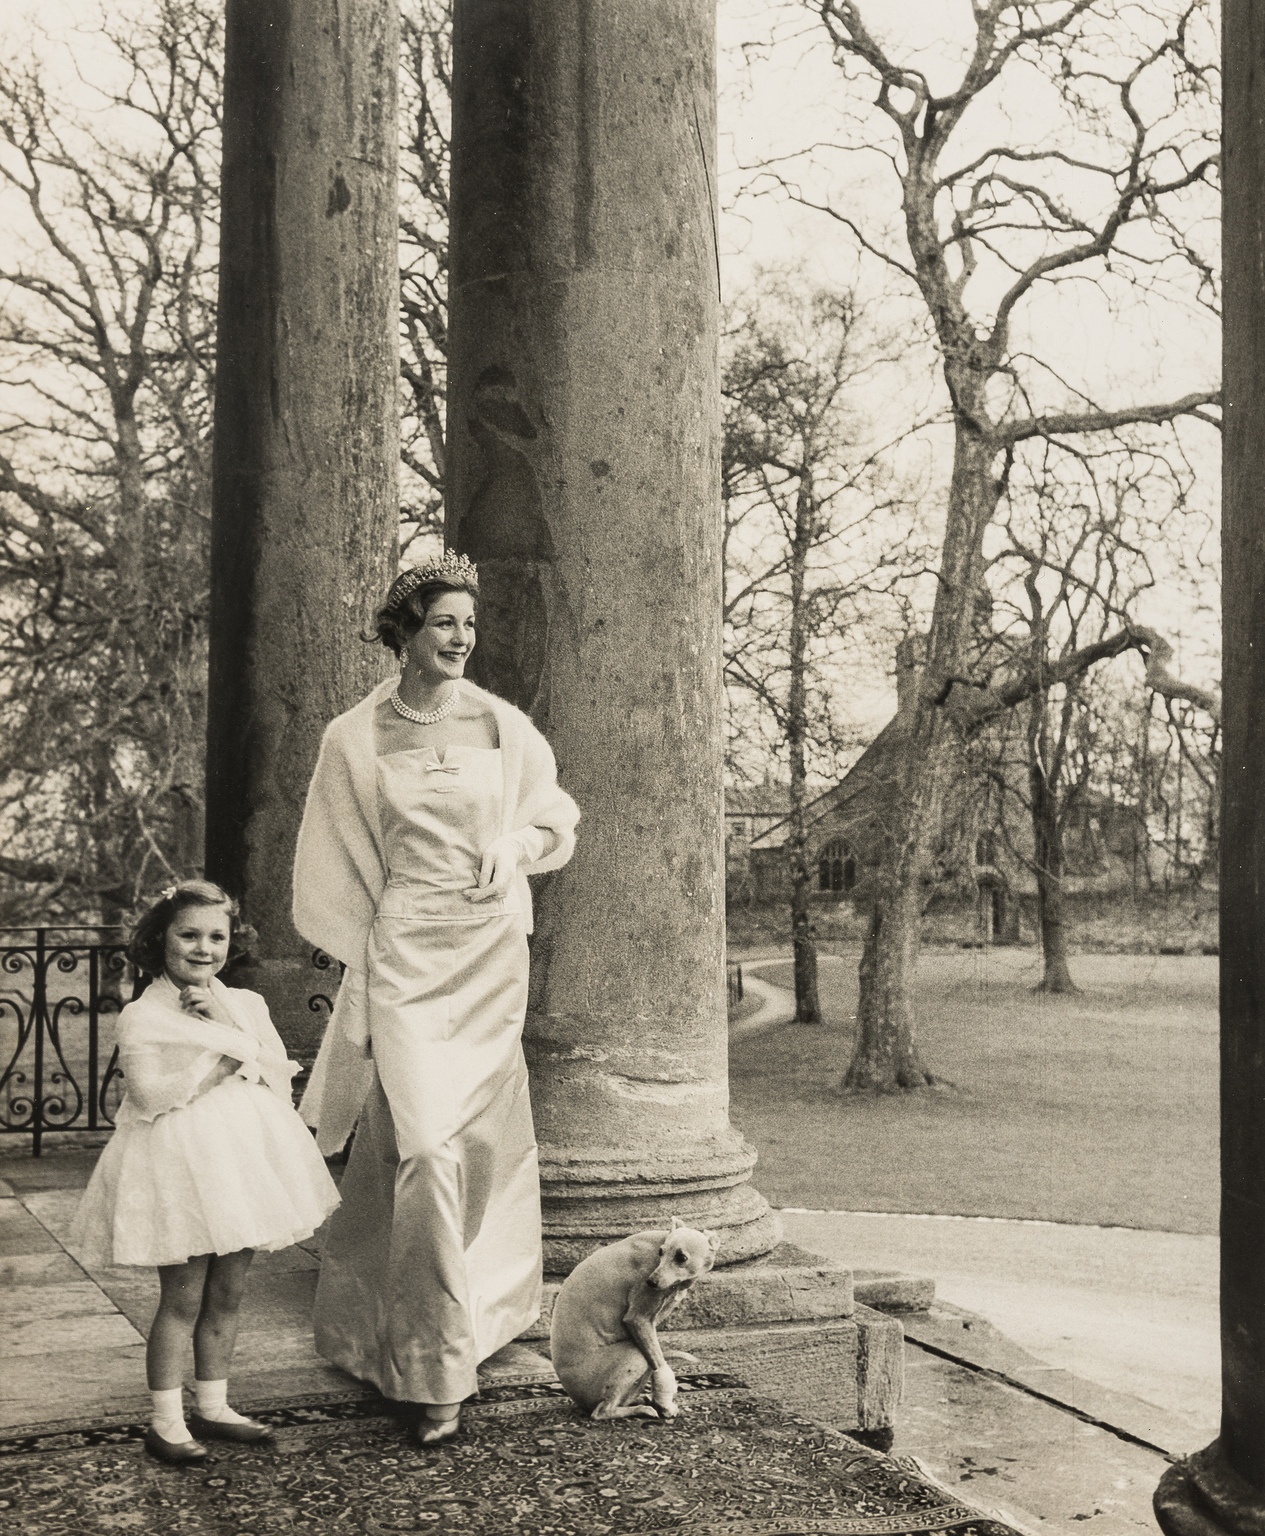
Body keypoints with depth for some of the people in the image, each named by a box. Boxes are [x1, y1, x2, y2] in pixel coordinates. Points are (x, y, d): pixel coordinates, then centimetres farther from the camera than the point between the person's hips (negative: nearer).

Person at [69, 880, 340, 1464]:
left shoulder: (246, 1005, 9)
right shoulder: (141, 1016, -6)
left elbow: (280, 1078, 0)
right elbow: (150, 1097, -17)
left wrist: (230, 1029, -9)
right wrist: (225, 1061, -14)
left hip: (243, 1154, 5)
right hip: (179, 1160, -5)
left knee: (227, 1293, 11)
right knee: (183, 1297, -2)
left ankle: (213, 1406, 25)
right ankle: (165, 1421, 9)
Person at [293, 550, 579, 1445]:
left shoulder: (505, 726, 4)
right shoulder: (357, 738, 0)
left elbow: (556, 818, 17)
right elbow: (346, 867, 7)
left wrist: (514, 844, -2)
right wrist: (364, 963, 6)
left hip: (492, 952, 3)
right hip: (407, 954, -3)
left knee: (484, 1140, 9)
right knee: (425, 1144, -12)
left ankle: (482, 1301, 33)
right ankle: (438, 1370, -5)